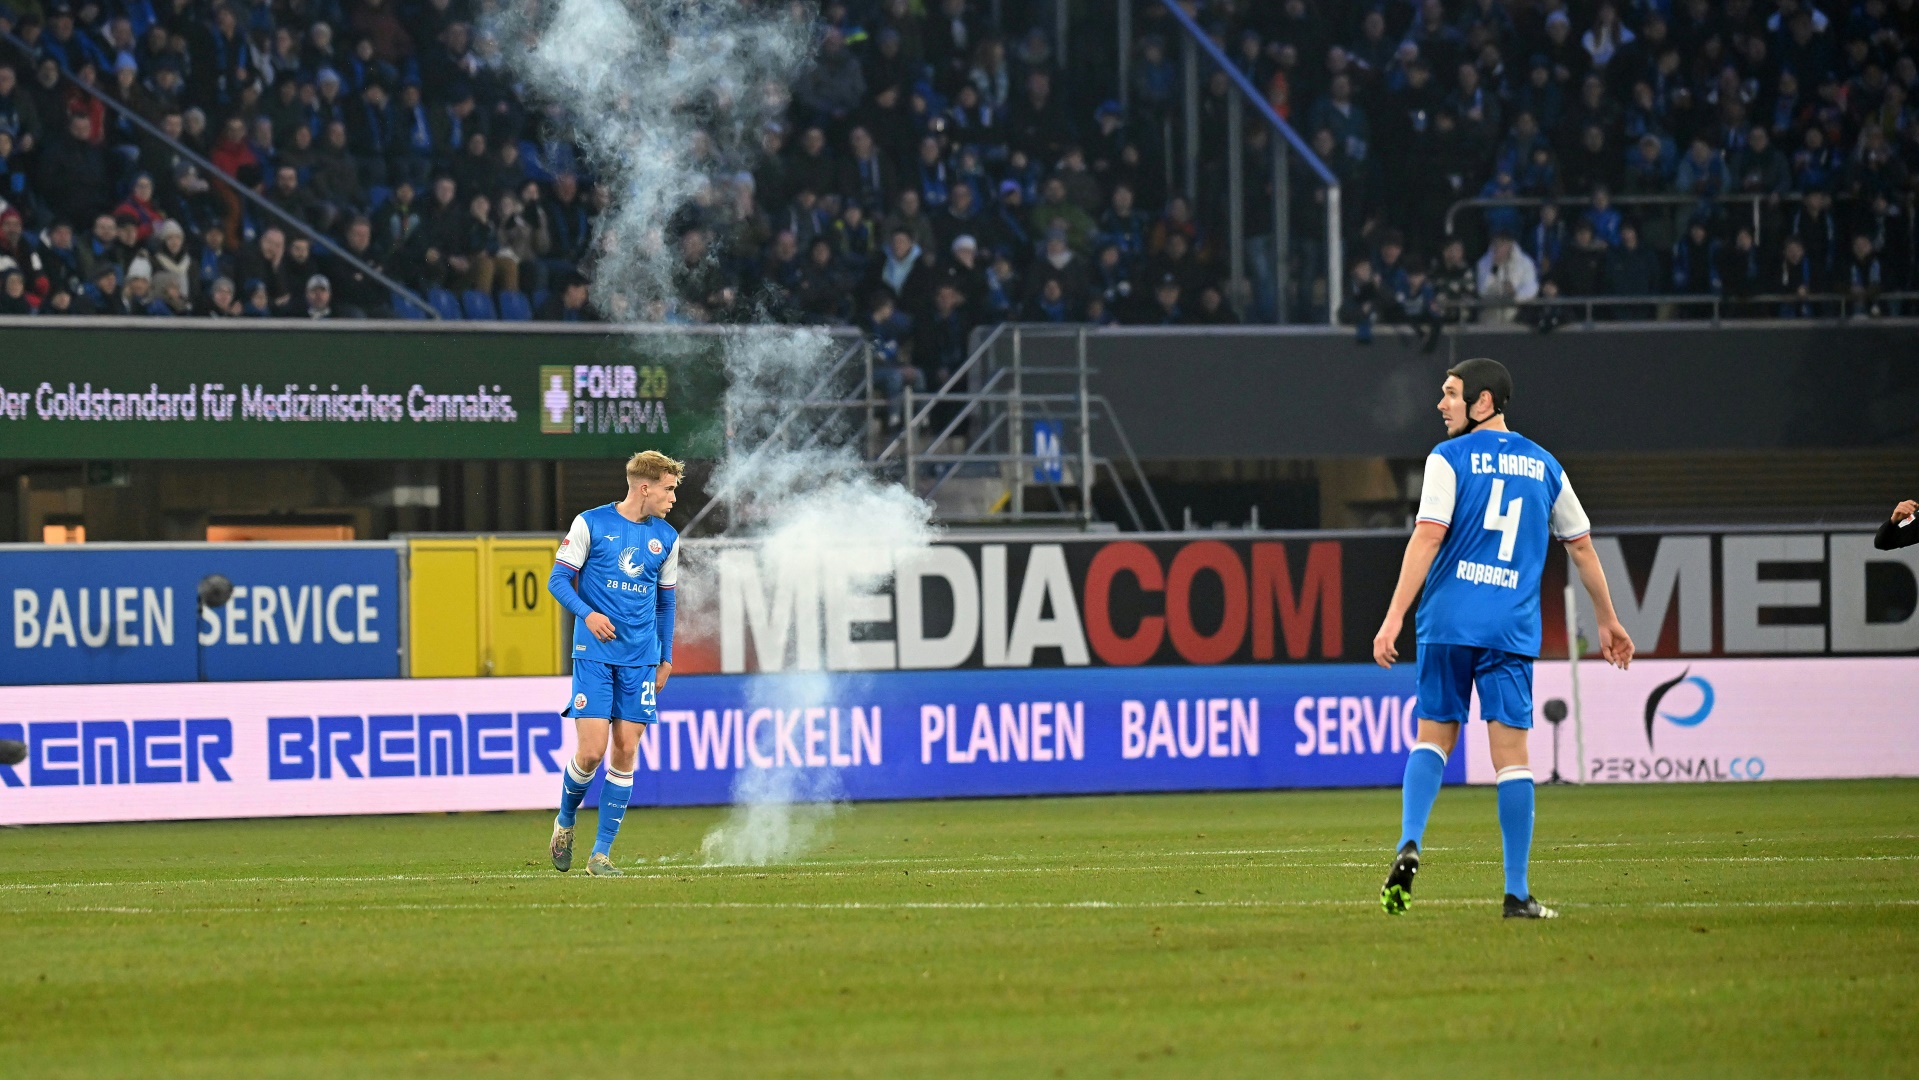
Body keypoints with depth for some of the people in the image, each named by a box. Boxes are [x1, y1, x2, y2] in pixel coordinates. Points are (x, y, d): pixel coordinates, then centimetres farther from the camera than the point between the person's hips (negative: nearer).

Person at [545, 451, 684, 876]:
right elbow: (558, 580, -1)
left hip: (640, 659, 4)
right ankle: (565, 821, 17)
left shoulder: (666, 539, 10)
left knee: (626, 752, -2)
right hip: (595, 653, -4)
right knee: (592, 750, -12)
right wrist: (587, 613, -19)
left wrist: (665, 658, 18)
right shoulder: (591, 524, -3)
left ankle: (601, 853, 4)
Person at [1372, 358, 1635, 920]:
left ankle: (1409, 845, -11)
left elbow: (1427, 538, -10)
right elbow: (1581, 545, 20)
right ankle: (1517, 893, -2)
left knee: (1433, 738, 11)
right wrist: (1608, 620, 30)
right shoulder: (1543, 466, 13)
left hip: (1448, 622, -2)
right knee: (1511, 753, 1)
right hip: (1512, 630, 2)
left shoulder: (1449, 458, 0)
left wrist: (1395, 617, -12)